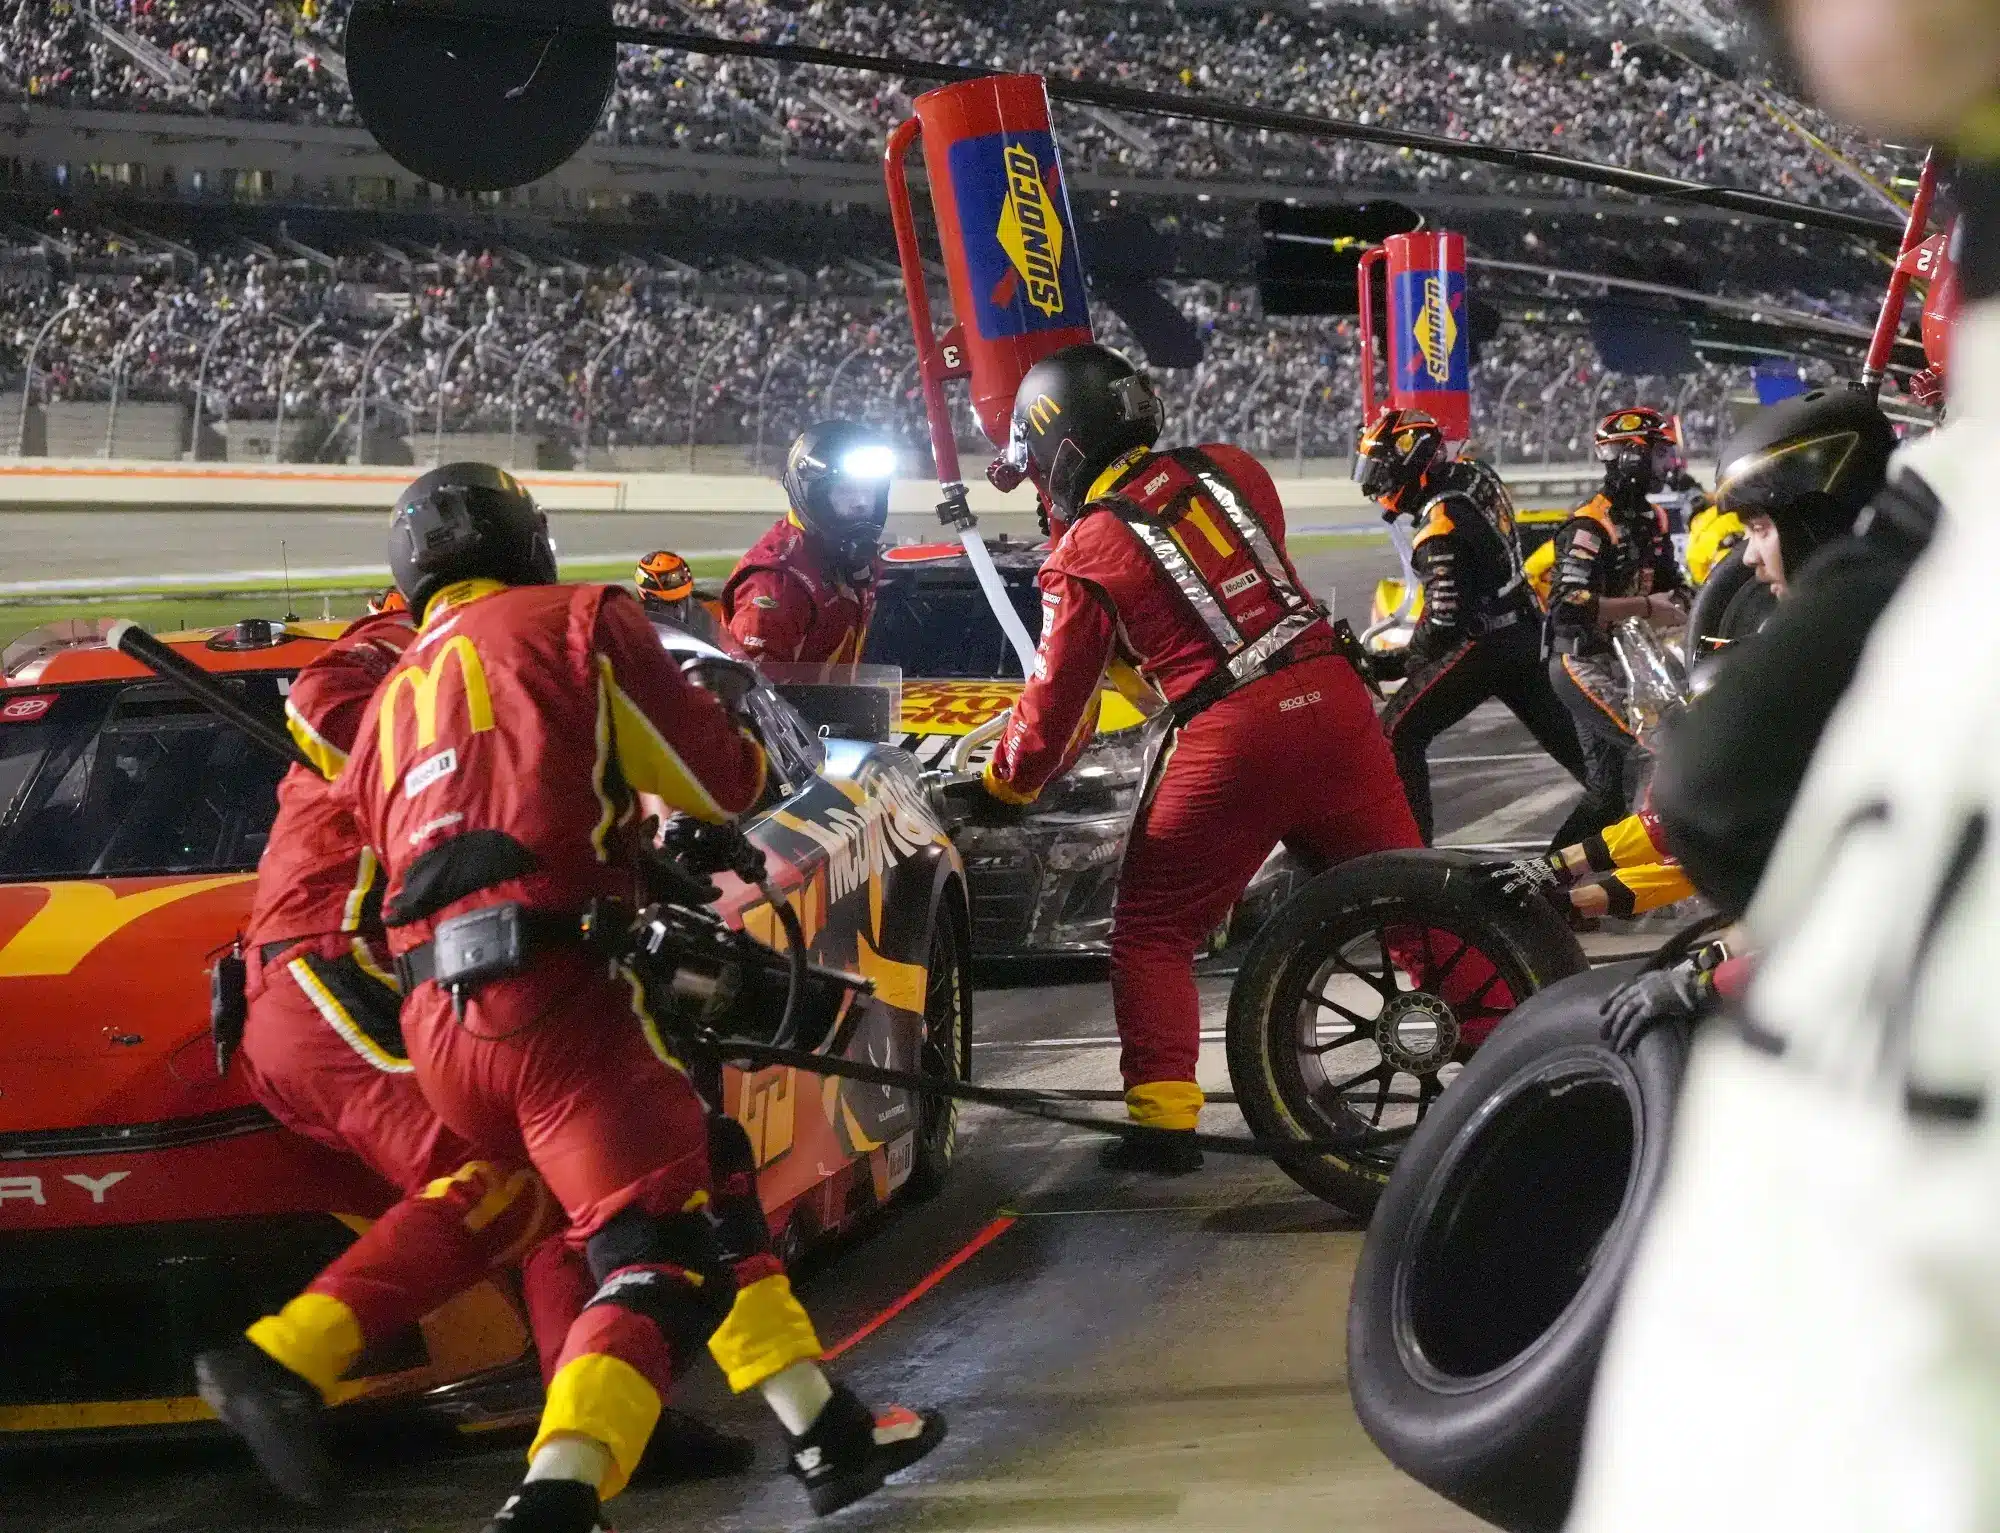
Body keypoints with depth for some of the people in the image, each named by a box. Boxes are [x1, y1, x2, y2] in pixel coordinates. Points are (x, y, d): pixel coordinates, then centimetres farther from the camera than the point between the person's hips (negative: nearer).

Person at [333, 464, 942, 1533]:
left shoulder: (392, 701, 26)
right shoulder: (576, 623, 7)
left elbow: (357, 859, 24)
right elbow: (723, 781, 6)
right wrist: (749, 751, 28)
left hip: (440, 1025, 7)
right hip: (557, 995, -7)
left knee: (698, 1177, 21)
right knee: (660, 1257, -10)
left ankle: (826, 1433, 20)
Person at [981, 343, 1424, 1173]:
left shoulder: (1084, 557, 0)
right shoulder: (1228, 469, 11)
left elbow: (1056, 706, 5)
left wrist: (1003, 785, 23)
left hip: (1230, 739, -4)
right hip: (1330, 698, 4)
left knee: (1151, 934, 9)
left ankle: (1164, 1118, 0)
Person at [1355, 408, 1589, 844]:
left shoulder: (1441, 525, -23)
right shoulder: (1474, 473, 2)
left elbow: (1444, 620, -25)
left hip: (1484, 643, -9)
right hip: (1525, 631, 9)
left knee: (1399, 733, -8)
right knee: (1559, 730, 23)